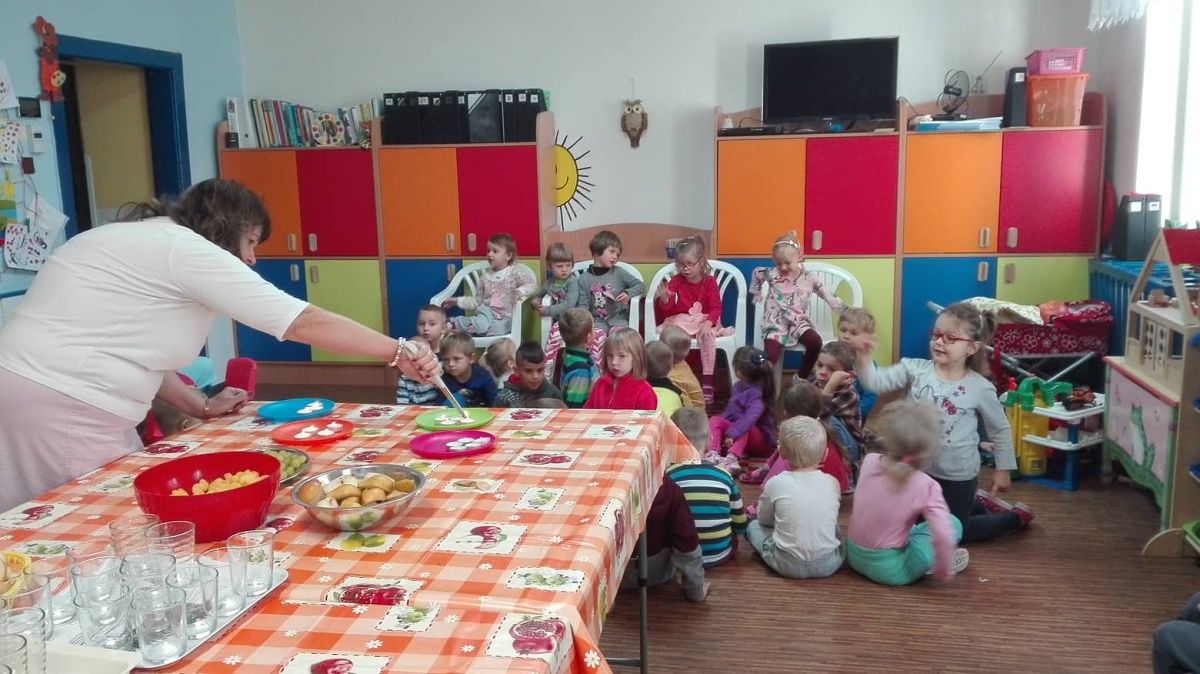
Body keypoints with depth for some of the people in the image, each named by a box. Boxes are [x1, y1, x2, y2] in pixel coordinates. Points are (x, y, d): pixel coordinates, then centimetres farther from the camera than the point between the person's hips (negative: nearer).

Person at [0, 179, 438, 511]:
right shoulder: (185, 249, -12)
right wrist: (400, 353, -11)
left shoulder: (142, 243, 18)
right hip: (63, 408, -10)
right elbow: (305, 323, -15)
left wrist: (201, 407, 13)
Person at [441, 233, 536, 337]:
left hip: (504, 319, -3)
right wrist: (458, 301, 11)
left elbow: (531, 285, -8)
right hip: (485, 315, 4)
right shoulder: (485, 276, 15)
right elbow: (477, 300, 19)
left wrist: (520, 291, -28)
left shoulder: (515, 272, 2)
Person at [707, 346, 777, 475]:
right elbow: (730, 411, 13)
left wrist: (732, 434, -48)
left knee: (745, 428, -38)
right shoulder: (738, 387, 4)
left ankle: (732, 458, -60)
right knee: (715, 420, -11)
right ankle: (713, 454, -37)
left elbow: (751, 417, -40)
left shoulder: (755, 393, -23)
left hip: (762, 440, -8)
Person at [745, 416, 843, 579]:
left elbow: (764, 519, 7)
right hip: (830, 565, 3)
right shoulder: (832, 483, -3)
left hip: (789, 565, -2)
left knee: (753, 527, 18)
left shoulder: (775, 484, -10)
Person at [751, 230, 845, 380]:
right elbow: (756, 273, 21)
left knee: (815, 341, -27)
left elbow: (828, 297, 6)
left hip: (798, 322, 1)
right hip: (775, 323, -1)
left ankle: (801, 378, -6)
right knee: (770, 357, -23)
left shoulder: (809, 278, 2)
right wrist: (756, 293, 28)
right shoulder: (772, 274, 0)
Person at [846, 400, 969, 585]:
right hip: (889, 569, -5)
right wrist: (944, 571, -10)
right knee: (953, 523, 6)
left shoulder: (869, 460, -7)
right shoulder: (925, 485, -20)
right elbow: (944, 537, -27)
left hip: (854, 555, 6)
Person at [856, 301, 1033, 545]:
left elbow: (1000, 429, -3)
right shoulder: (915, 369, -12)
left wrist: (1003, 468, 1)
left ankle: (1016, 516, 33)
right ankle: (976, 504, 46)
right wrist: (864, 358, -36)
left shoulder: (980, 388, -16)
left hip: (957, 475, -4)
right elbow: (876, 382, -18)